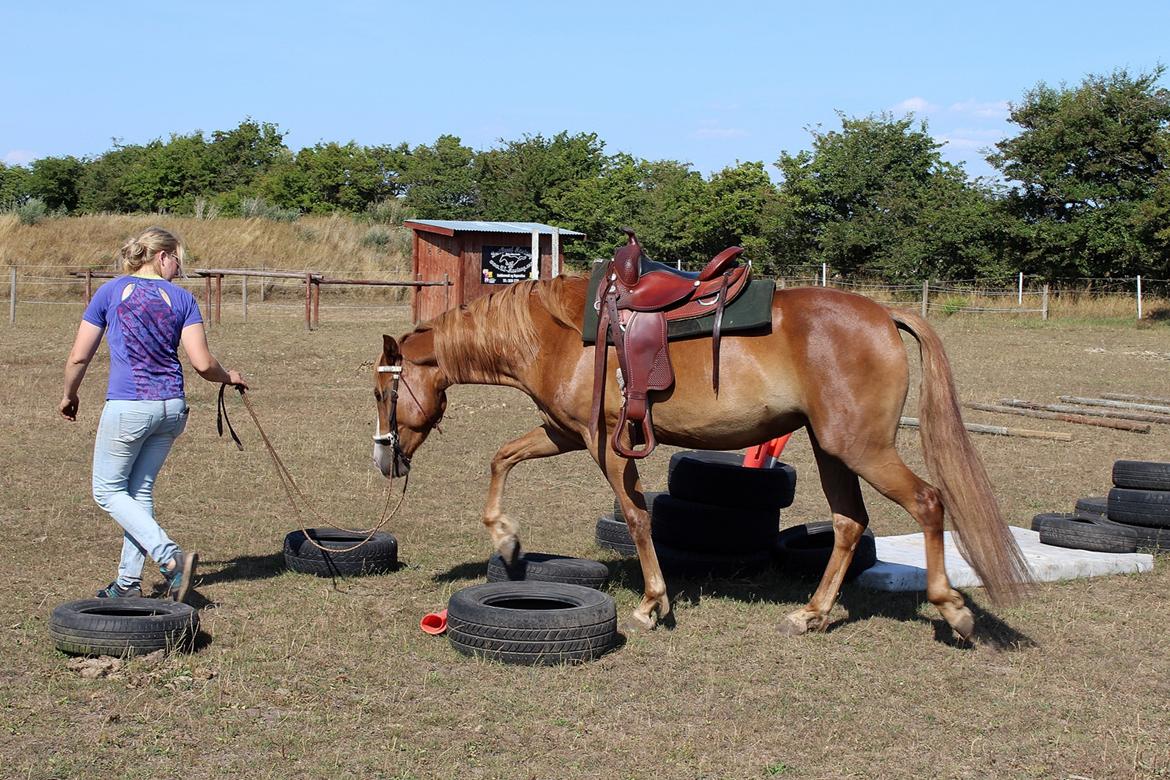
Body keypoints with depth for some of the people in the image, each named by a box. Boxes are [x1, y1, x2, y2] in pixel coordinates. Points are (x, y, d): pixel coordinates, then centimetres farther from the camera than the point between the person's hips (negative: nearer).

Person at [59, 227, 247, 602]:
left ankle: (172, 558, -8)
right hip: (172, 408, 4)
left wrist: (69, 396, 19)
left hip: (127, 407, -3)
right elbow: (203, 363, -3)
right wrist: (229, 378, 17)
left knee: (108, 490, 9)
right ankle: (128, 583, 18)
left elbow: (78, 357, 2)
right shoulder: (182, 299, 3)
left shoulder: (111, 292, 1)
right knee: (140, 490, 15)